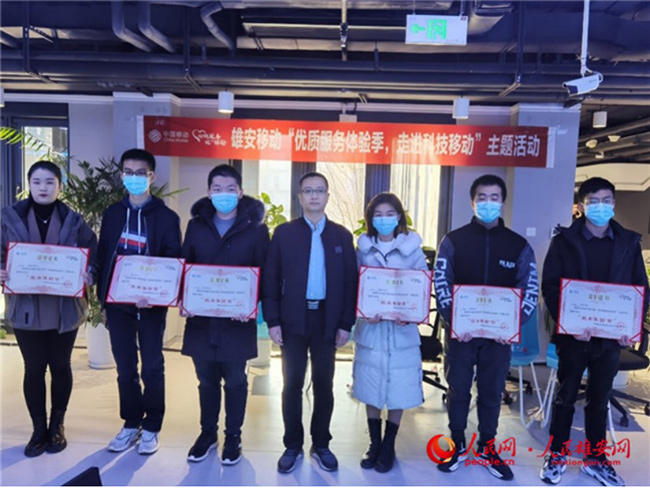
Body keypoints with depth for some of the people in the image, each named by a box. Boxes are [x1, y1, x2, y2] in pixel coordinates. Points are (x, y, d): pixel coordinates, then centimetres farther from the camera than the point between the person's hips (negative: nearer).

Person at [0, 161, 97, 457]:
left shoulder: (73, 221, 0)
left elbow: (95, 255, 0)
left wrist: (89, 274, -19)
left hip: (65, 308, 0)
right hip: (26, 308, 0)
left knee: (60, 366, 12)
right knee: (34, 369, 6)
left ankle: (57, 426, 29)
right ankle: (39, 430, 24)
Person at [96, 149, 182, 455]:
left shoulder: (166, 217, -3)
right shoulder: (112, 213, 8)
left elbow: (173, 262, -5)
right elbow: (103, 257, 9)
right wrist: (103, 300, 6)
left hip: (151, 304, -3)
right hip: (117, 302, 3)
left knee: (152, 368, 7)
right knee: (125, 369, 12)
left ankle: (151, 428, 20)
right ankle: (131, 424, 27)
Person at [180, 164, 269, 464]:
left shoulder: (256, 228, -3)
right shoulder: (196, 226, 6)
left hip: (237, 319, -2)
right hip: (201, 317, 3)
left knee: (235, 380, 10)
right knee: (207, 380, 15)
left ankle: (233, 436, 28)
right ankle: (207, 433, 33)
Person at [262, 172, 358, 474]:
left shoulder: (342, 235, 5)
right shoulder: (284, 233, 2)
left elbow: (350, 282, 3)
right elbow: (270, 279, 0)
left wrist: (346, 323, -3)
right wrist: (272, 320, -6)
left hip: (327, 321, 1)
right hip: (293, 320, -1)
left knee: (324, 386, 11)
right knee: (292, 385, 8)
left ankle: (321, 444, 27)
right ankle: (292, 446, 24)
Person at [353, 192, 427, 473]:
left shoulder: (412, 249, -3)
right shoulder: (363, 249, 1)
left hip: (402, 331, -1)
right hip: (370, 329, 1)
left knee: (398, 392, 7)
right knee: (371, 391, 10)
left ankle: (389, 447, 25)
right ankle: (374, 444, 28)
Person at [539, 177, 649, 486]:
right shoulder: (565, 241, -4)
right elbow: (550, 287, -8)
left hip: (611, 336, 2)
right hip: (573, 335, -2)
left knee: (599, 400, 14)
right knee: (565, 397, 10)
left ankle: (596, 460, 30)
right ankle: (557, 456, 25)